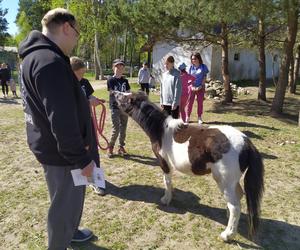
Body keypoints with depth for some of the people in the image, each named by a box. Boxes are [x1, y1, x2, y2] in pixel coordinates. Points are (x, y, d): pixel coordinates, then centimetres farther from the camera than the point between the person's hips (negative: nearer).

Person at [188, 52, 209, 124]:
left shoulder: (203, 66, -1)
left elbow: (205, 77, -2)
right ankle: (188, 117, 10)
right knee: (190, 102, 1)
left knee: (200, 102, 4)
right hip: (192, 87, 1)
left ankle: (199, 118, 14)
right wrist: (192, 86, -8)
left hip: (200, 87, -1)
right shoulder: (191, 67, 4)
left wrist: (201, 86, -12)